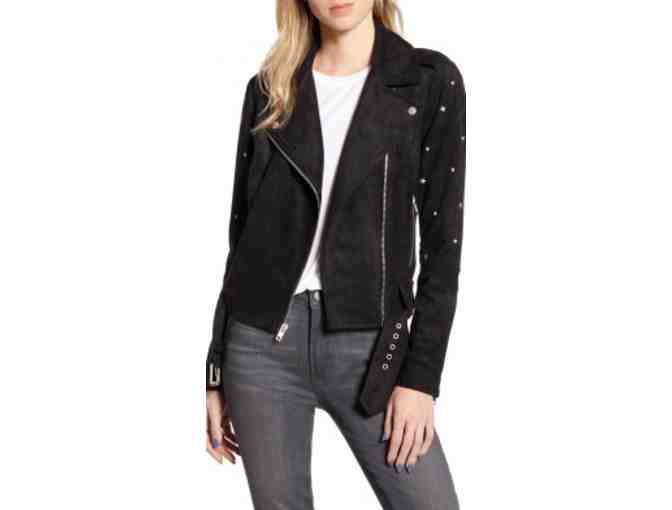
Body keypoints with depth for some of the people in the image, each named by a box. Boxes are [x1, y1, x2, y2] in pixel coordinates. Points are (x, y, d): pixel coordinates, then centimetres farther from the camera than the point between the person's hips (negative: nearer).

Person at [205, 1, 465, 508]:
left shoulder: (431, 81, 0)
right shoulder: (269, 88, 6)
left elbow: (443, 240, -3)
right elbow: (242, 231, 9)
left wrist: (421, 376, -9)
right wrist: (217, 371, 8)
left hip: (370, 344, -1)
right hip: (263, 343, 2)